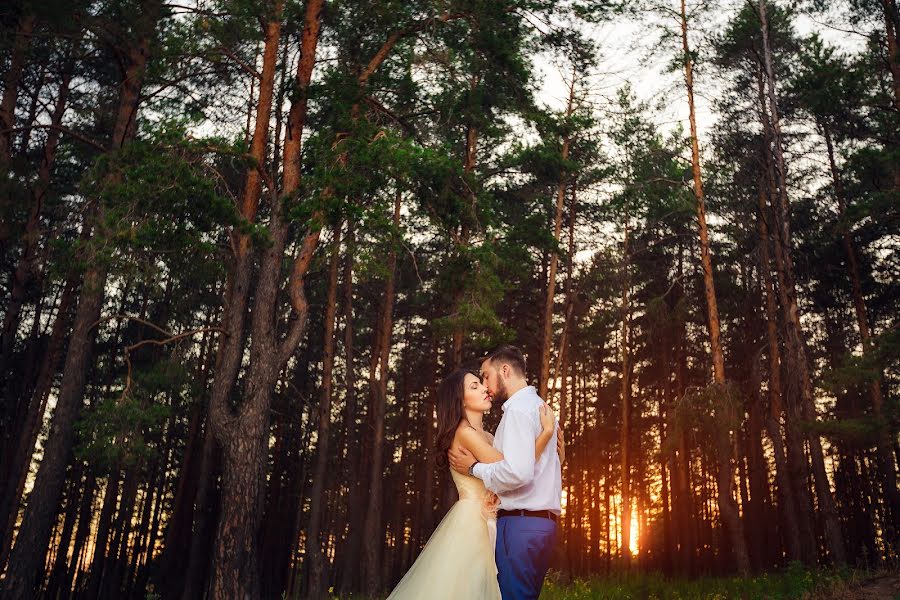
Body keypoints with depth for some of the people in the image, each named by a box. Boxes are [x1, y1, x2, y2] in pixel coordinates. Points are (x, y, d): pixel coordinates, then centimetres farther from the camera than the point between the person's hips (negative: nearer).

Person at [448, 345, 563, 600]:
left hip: (519, 524, -10)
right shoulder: (539, 406, 21)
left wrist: (474, 468, -9)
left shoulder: (519, 408, -10)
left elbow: (518, 472, -23)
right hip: (540, 522, 10)